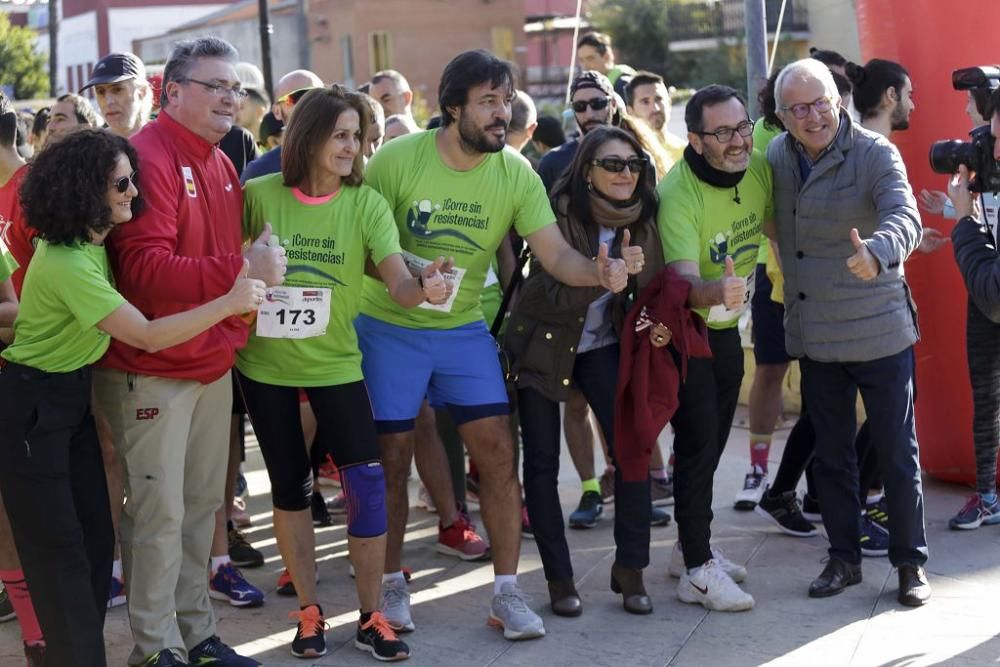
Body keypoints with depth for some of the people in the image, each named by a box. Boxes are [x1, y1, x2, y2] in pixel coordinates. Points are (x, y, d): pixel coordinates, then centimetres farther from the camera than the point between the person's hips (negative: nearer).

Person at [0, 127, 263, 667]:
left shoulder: (93, 242, 1)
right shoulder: (67, 264, -28)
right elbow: (148, 336, -28)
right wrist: (229, 303, -26)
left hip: (73, 393, 9)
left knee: (96, 537, 10)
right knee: (60, 550, -2)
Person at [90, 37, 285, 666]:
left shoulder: (222, 165, 13)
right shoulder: (149, 157, -16)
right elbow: (144, 267, -25)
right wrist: (240, 270, -28)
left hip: (214, 364, 8)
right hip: (153, 369, -8)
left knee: (203, 504, 14)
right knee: (160, 512, -3)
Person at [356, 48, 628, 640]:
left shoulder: (516, 173, -9)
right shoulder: (397, 160, -17)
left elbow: (556, 254, -14)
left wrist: (598, 271, -36)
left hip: (464, 329, 3)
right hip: (390, 327, -2)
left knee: (499, 453, -3)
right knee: (391, 459, 5)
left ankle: (508, 593, 9)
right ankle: (392, 585, 24)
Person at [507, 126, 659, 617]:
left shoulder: (642, 219, -6)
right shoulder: (561, 214, -21)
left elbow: (651, 286, 5)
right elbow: (556, 295, -28)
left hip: (602, 345, 4)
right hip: (543, 344, -3)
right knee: (542, 461, -2)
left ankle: (630, 567, 4)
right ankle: (559, 578, 9)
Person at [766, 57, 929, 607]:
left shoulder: (875, 154, -14)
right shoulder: (775, 158, 2)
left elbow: (904, 217, -30)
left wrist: (877, 252, -52)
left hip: (879, 332, -4)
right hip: (814, 335, 5)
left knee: (897, 452, 5)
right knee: (831, 453, 14)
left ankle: (910, 562, 18)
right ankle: (844, 557, 27)